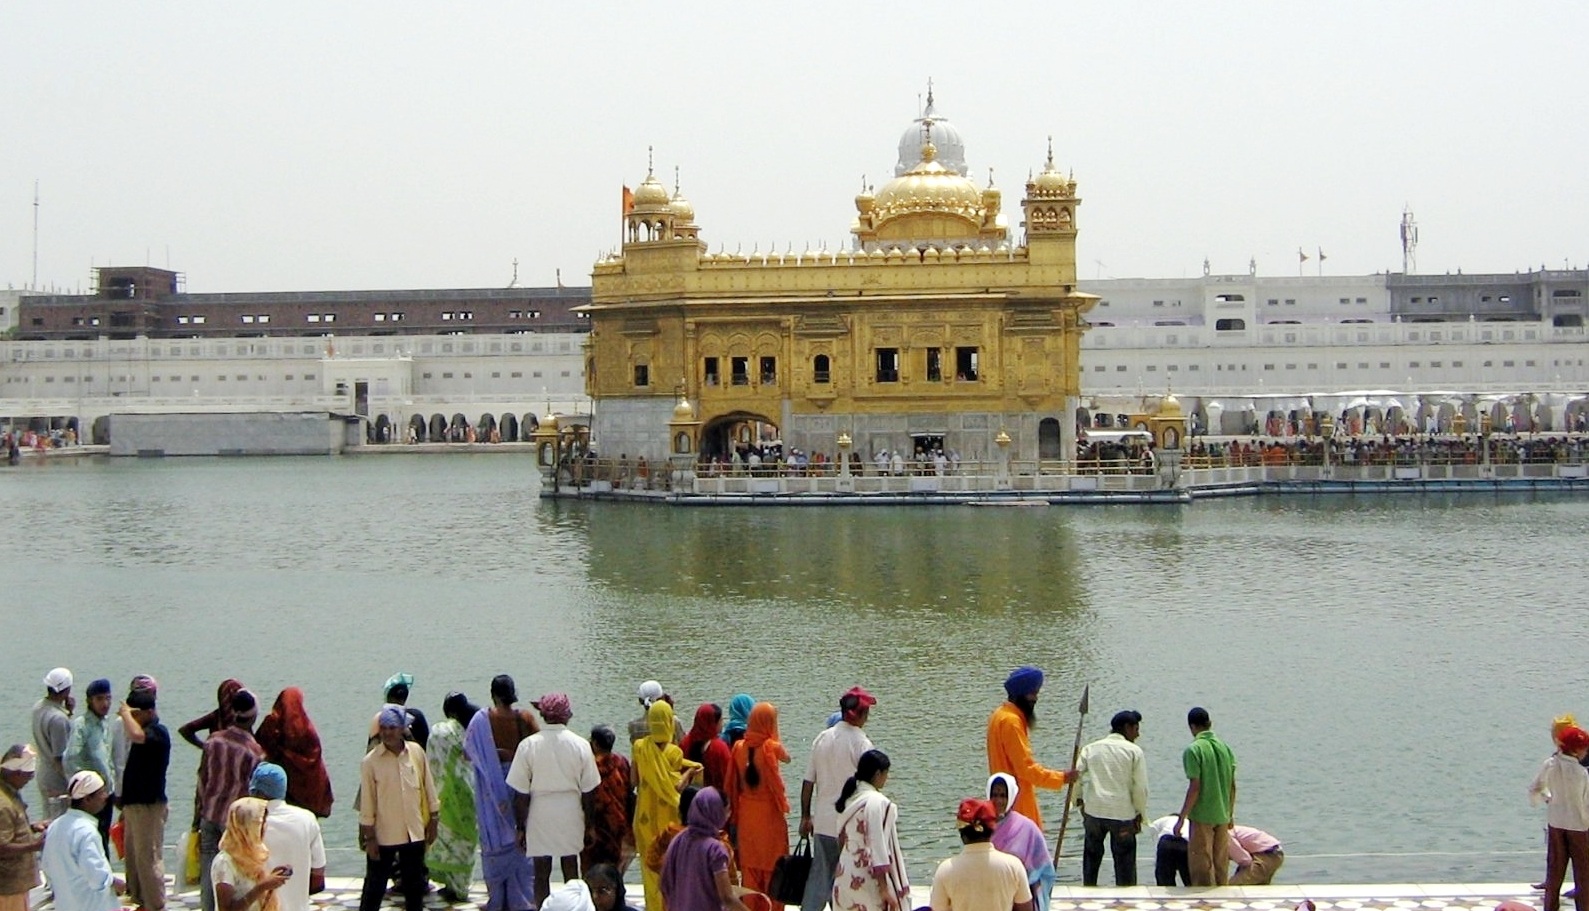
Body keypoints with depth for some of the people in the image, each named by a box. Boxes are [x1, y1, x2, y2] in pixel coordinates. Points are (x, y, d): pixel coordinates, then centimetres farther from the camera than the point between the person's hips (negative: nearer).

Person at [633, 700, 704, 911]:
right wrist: (689, 772, -4)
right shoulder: (673, 752, -17)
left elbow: (635, 781, 1)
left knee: (651, 864, 13)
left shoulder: (639, 747, -6)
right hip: (669, 816, -3)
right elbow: (677, 787, -18)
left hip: (646, 813, 3)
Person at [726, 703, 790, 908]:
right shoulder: (772, 747, -15)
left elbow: (733, 783, 3)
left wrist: (735, 811, 13)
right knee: (772, 867, 6)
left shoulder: (740, 747, -4)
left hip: (746, 814, 4)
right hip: (770, 814, -4)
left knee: (750, 864, 12)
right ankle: (772, 906, 10)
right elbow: (787, 758, 7)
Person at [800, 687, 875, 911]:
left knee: (819, 876, 10)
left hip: (823, 824, 5)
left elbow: (808, 782, 6)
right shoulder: (862, 743, -13)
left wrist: (805, 816, 16)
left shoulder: (822, 738, 3)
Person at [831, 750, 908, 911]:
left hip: (845, 878, 8)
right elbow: (877, 845, -18)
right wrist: (885, 889, -16)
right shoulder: (877, 802, -15)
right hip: (867, 881, -8)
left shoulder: (850, 799, 8)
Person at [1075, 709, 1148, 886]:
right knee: (1124, 861, 6)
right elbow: (1140, 787, -6)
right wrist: (1140, 814, 4)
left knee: (1091, 857, 17)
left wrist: (1080, 802, 12)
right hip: (1123, 813, -3)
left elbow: (1076, 775, 2)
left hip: (1093, 811, 3)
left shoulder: (1091, 748, 9)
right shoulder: (1134, 751, -1)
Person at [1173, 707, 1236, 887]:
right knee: (1221, 865, 14)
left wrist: (1181, 818, -11)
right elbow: (1232, 786, 9)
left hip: (1202, 816, -6)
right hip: (1222, 816, 6)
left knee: (1202, 867, 2)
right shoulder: (1224, 747, 6)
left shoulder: (1193, 750, -14)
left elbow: (1195, 788, -17)